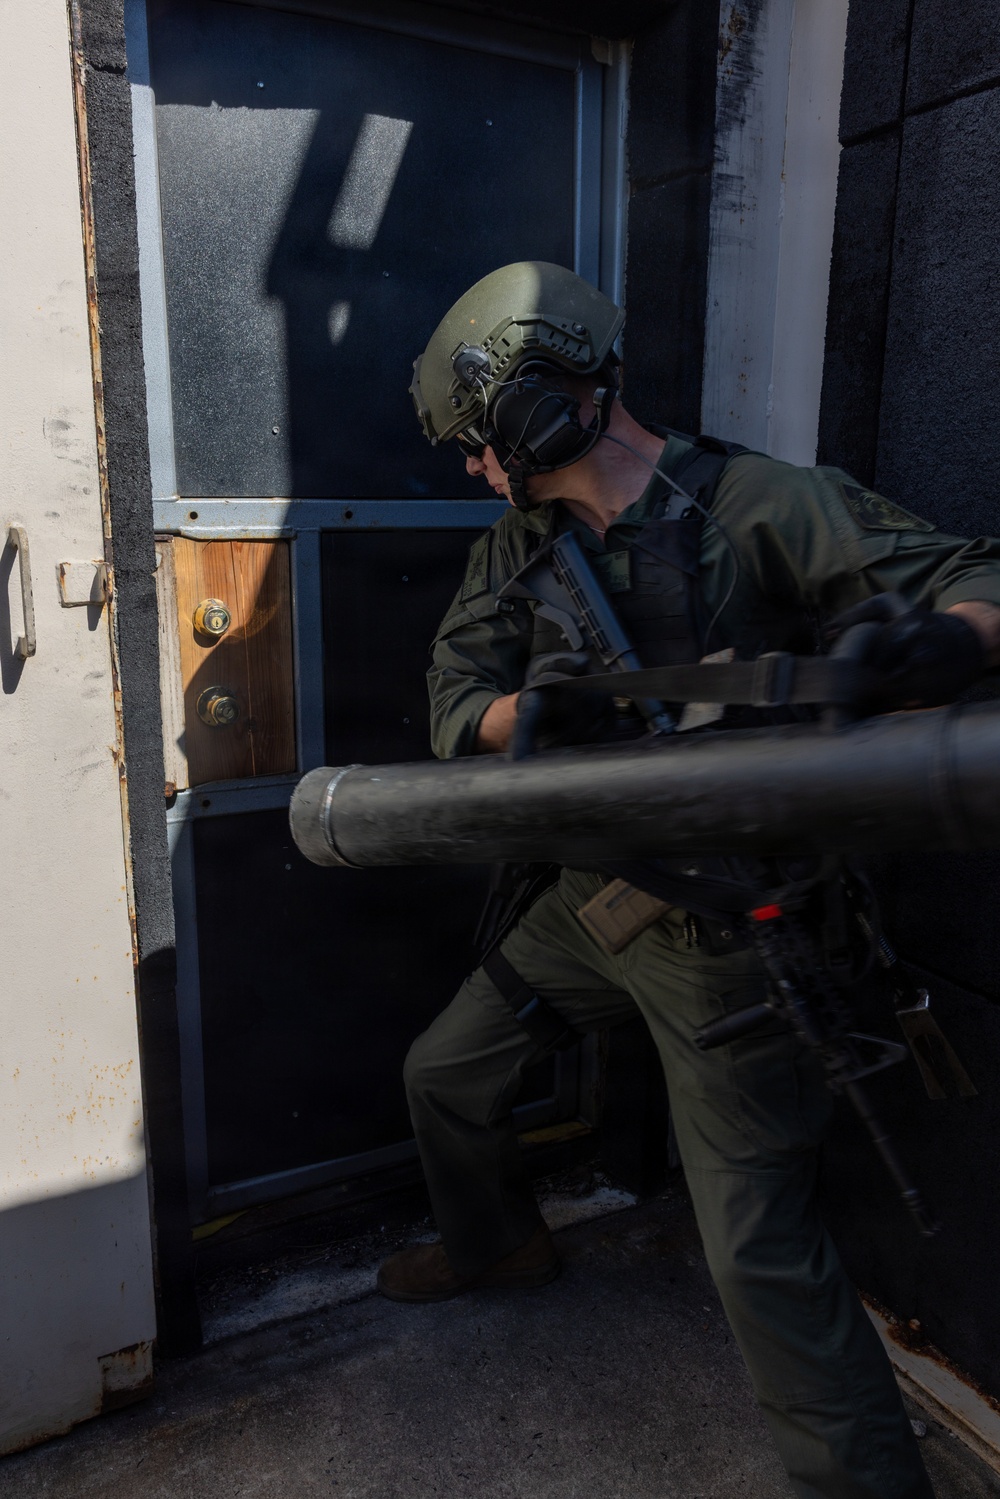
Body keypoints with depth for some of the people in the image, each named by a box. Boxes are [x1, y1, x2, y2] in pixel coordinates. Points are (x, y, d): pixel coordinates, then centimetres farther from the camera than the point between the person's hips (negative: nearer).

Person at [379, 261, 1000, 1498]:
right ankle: (496, 1243, 52)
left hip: (729, 925, -7)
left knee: (757, 1248, -5)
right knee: (445, 1074, 22)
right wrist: (532, 713, -28)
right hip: (594, 894, 7)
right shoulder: (522, 543, 3)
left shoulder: (762, 509, -17)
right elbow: (456, 698, -5)